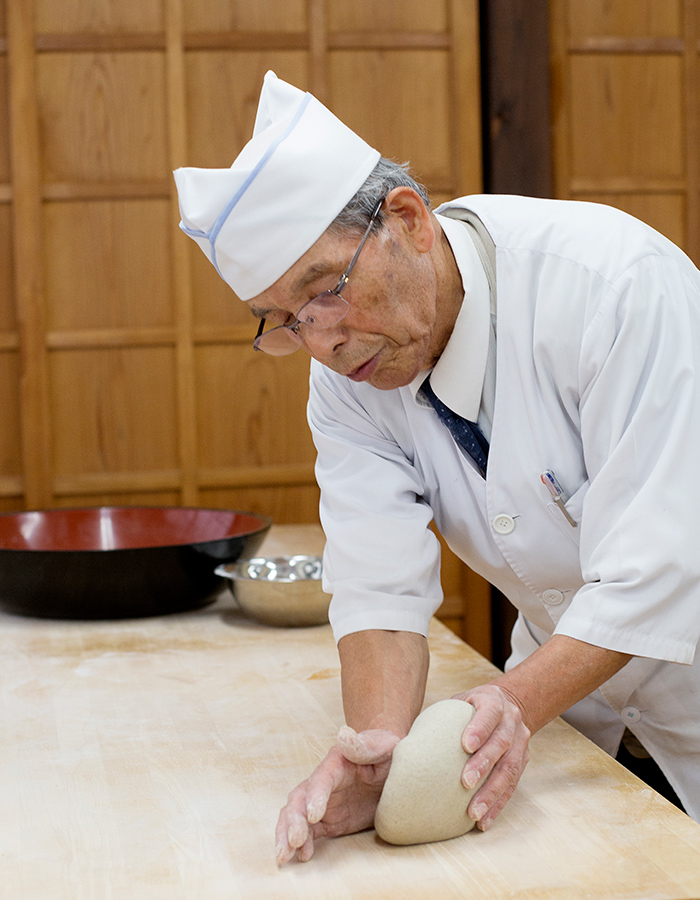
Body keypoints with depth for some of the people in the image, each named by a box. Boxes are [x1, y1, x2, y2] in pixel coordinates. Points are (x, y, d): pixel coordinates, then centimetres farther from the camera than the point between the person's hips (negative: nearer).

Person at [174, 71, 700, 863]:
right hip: (568, 672, 5)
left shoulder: (616, 281, -28)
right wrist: (378, 744, -34)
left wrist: (515, 705, -41)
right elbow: (382, 585, -16)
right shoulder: (344, 362, -11)